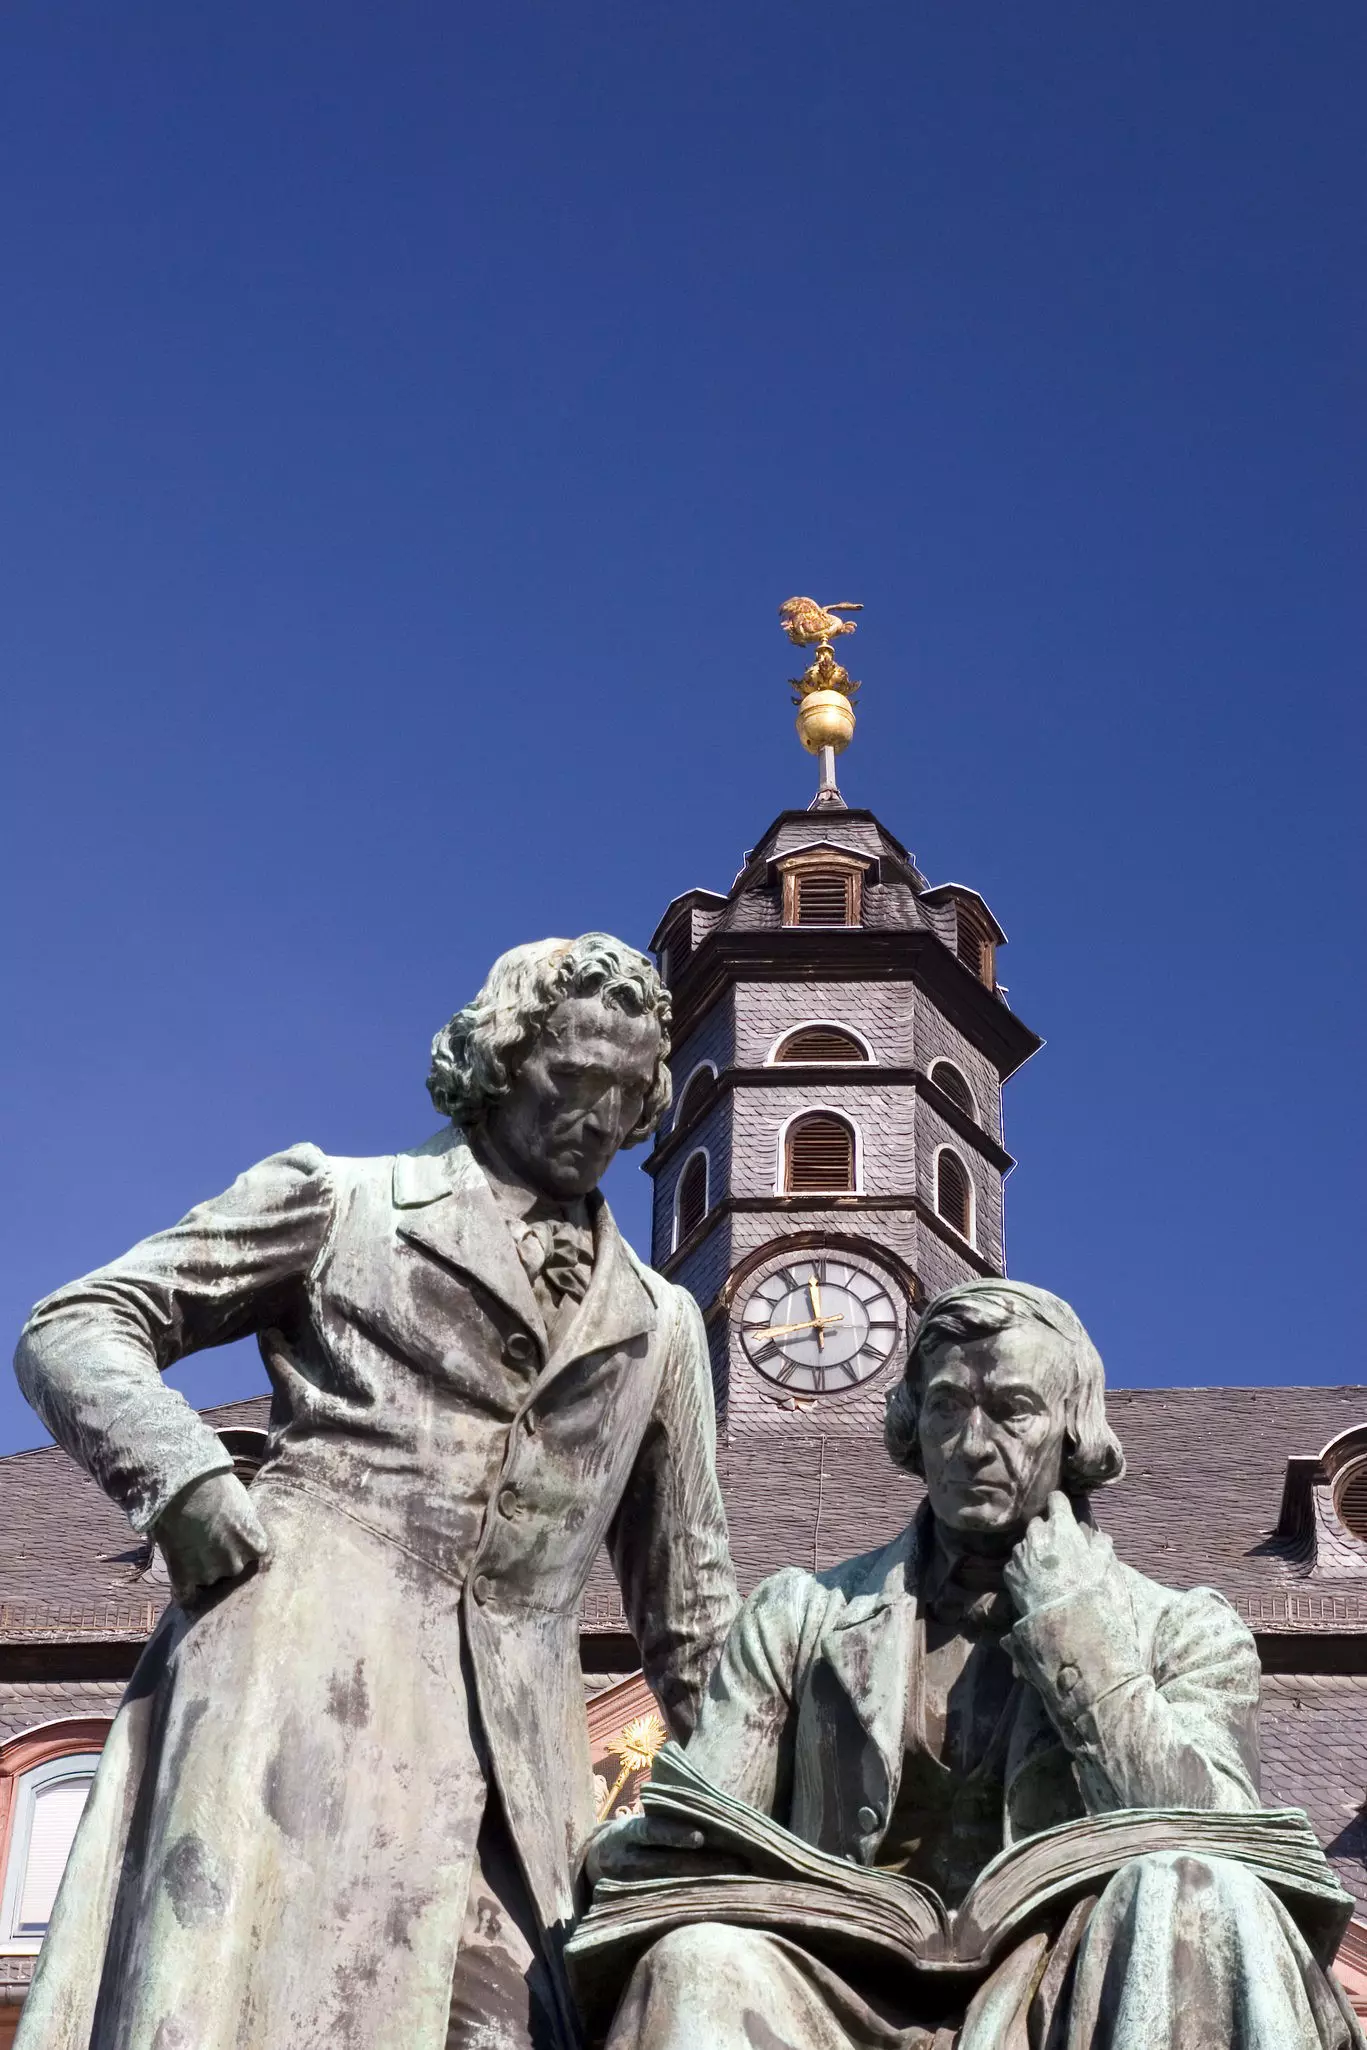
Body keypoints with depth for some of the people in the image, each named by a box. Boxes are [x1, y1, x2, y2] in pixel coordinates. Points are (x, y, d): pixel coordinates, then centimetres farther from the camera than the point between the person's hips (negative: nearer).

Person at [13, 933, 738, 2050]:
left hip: (510, 1741, 4)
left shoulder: (661, 1323, 25)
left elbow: (689, 1606, 28)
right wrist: (182, 1476, -10)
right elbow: (75, 1326, 8)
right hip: (300, 1657, -4)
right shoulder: (339, 1201, 13)